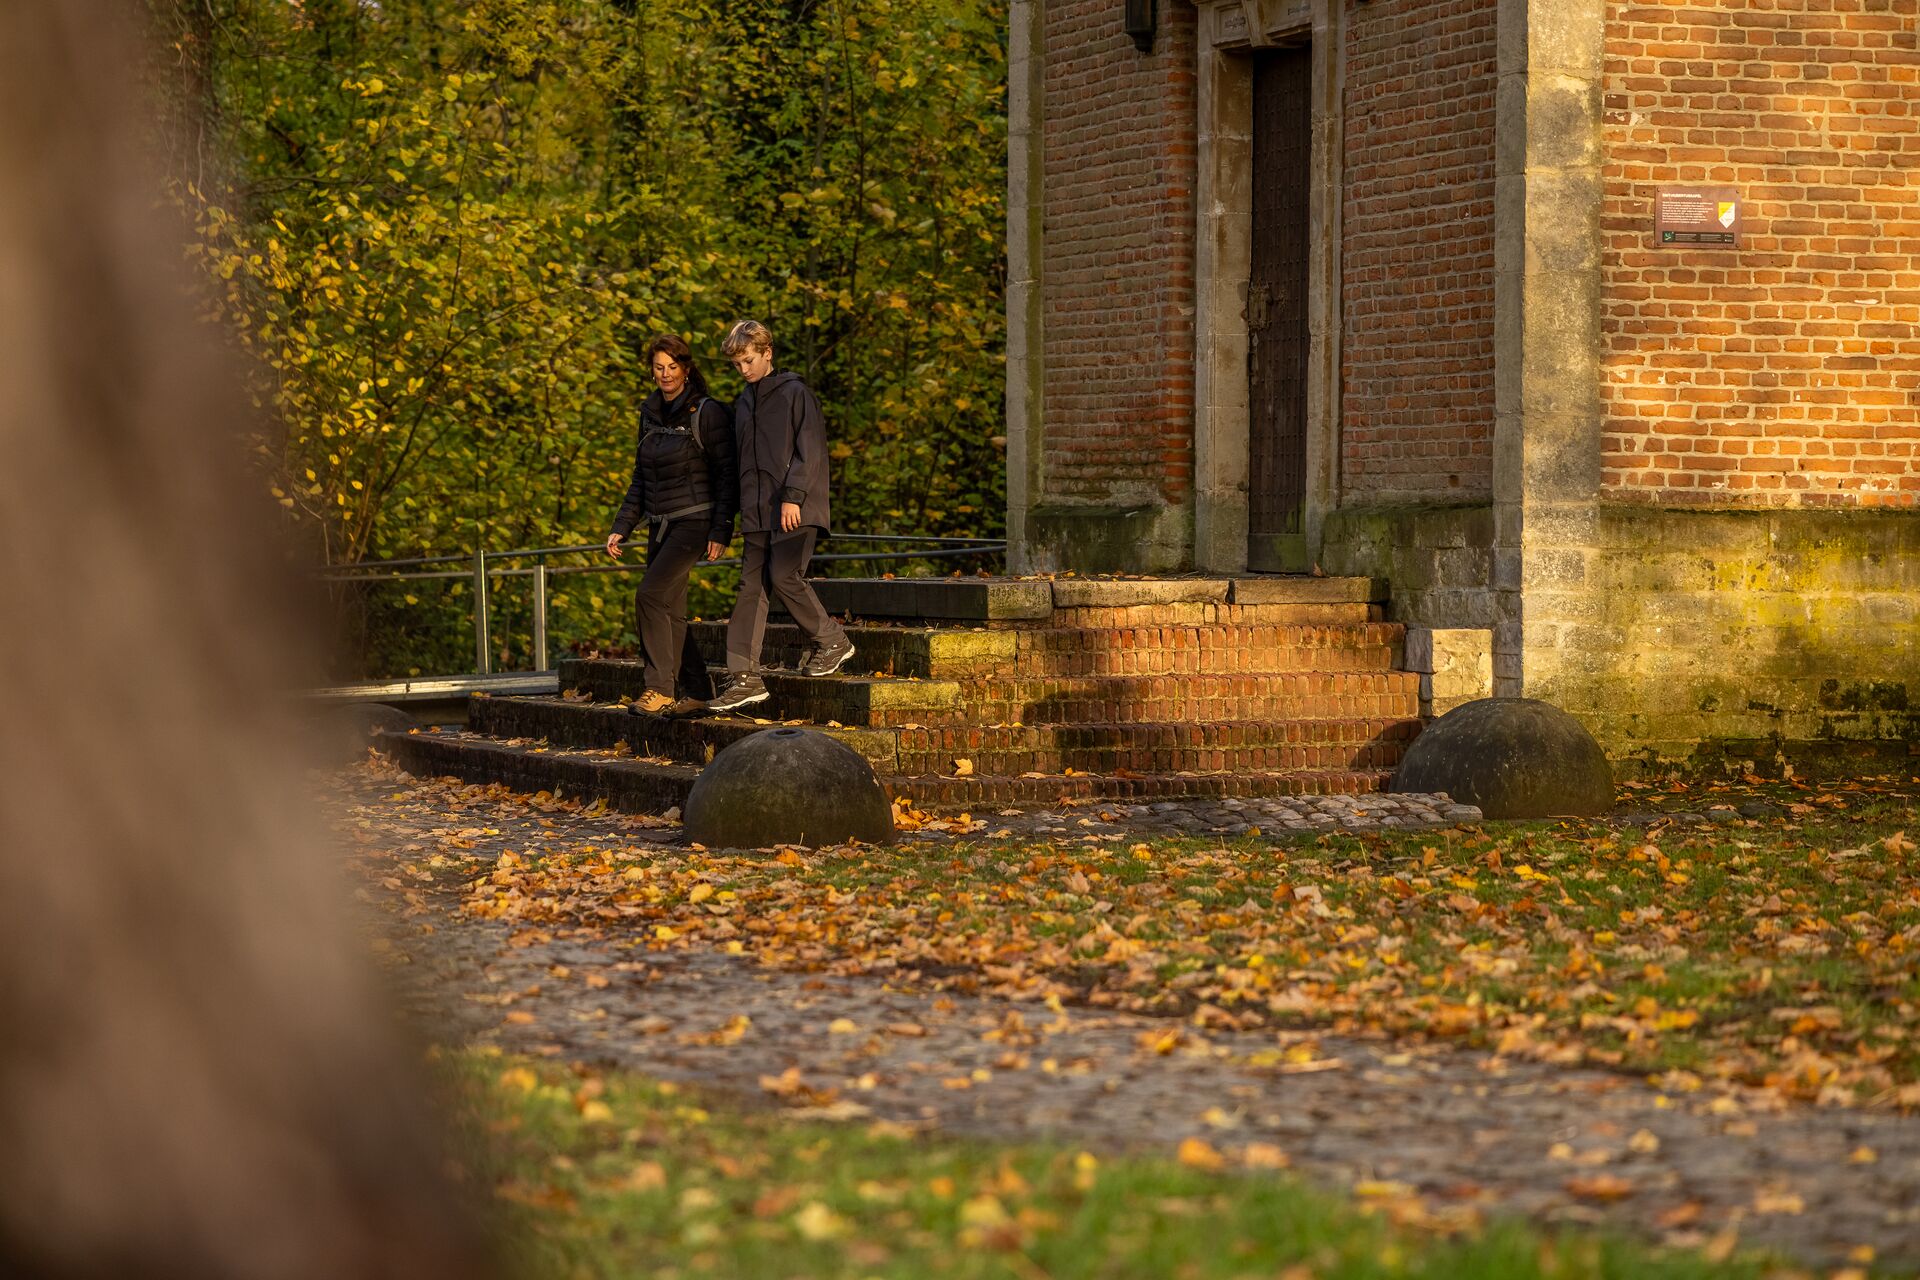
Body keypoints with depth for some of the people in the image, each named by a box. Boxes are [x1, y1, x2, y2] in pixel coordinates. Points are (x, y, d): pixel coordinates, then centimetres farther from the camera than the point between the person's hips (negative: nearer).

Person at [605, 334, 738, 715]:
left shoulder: (706, 413, -9)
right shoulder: (651, 414, 12)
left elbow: (726, 474, -10)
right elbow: (641, 479, 18)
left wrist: (721, 530, -16)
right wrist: (621, 527, 12)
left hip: (694, 522, -8)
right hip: (660, 524, 8)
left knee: (650, 595, -20)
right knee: (670, 611, 6)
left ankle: (659, 689, -17)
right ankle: (697, 692, 14)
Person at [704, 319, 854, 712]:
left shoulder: (795, 394, -3)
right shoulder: (743, 404, 18)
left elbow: (810, 450, -10)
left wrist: (793, 496, -17)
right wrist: (742, 508, 17)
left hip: (795, 511, -7)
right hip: (758, 514, 7)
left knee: (784, 575, -17)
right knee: (751, 588, 0)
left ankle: (831, 640, 4)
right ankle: (744, 677, -2)